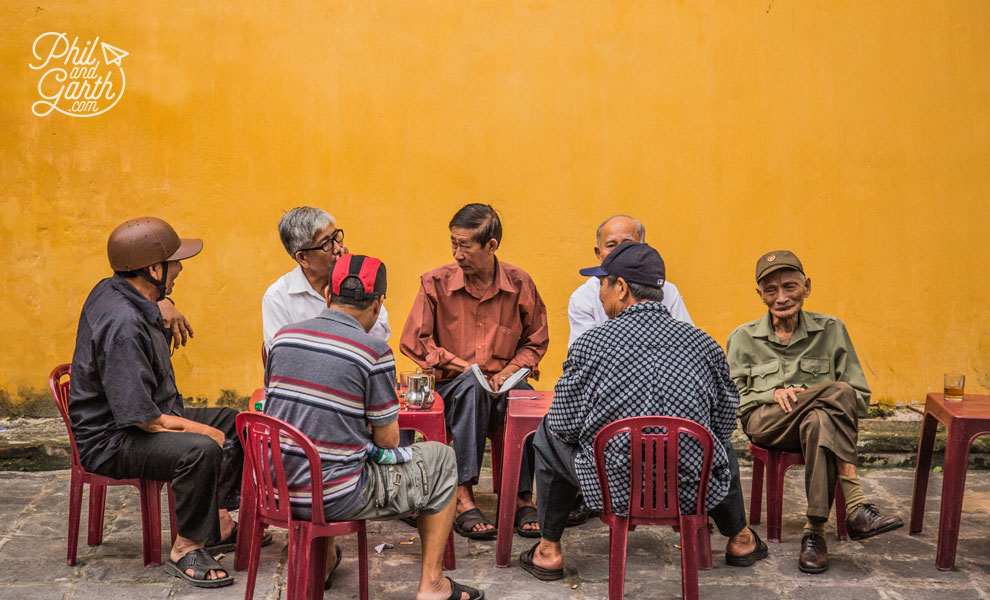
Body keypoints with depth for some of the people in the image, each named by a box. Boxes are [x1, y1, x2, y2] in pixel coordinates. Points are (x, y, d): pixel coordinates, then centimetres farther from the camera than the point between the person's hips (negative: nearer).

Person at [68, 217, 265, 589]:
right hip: (110, 441, -11)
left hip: (146, 416, 12)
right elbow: (141, 416, -31)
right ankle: (186, 550, -18)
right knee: (201, 449, -36)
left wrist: (164, 310, 15)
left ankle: (219, 523, 19)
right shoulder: (123, 324, -30)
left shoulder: (113, 291, 3)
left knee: (231, 422, 17)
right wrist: (201, 429, -18)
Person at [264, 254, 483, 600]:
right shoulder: (373, 351, -13)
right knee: (440, 459, 14)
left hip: (277, 491, 6)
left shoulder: (283, 337, 2)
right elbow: (388, 440, -7)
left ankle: (321, 559, 42)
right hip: (335, 499, -6)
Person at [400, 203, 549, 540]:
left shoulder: (519, 284, 2)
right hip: (449, 384, -1)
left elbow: (535, 341, 14)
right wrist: (464, 367, -11)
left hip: (502, 383, 2)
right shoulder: (436, 283, -3)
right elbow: (413, 342, -2)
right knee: (473, 388, -37)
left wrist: (510, 370, -5)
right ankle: (463, 497, -38)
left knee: (525, 397, -33)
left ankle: (523, 498, -26)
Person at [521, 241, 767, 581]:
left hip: (613, 489, -2)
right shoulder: (703, 344, -3)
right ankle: (740, 540, 49)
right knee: (721, 440, 36)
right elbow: (725, 421, 5)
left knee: (548, 433, 23)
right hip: (692, 492, 3)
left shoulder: (590, 345, -11)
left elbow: (565, 426, -6)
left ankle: (549, 551, 29)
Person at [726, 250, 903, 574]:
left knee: (818, 422, -40)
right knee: (837, 391, -33)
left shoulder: (831, 330, 14)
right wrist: (773, 395, -9)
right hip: (765, 424, -1)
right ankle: (855, 506, -41)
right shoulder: (743, 338, 15)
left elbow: (861, 397, 11)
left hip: (824, 415, 1)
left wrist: (807, 401, -9)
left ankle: (815, 532, -38)